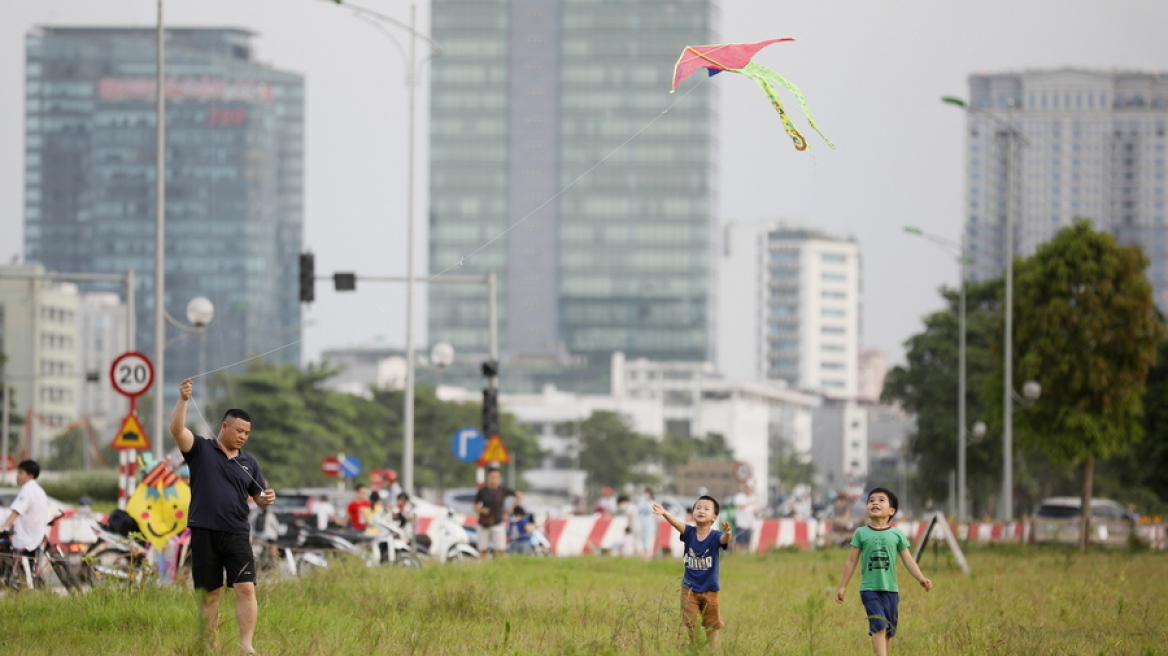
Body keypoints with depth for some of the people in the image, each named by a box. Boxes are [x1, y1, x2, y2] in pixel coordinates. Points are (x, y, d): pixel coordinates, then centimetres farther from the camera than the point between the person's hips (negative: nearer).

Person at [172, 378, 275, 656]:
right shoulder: (201, 450, 3)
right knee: (210, 593, 4)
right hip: (204, 533, -2)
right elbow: (177, 429, -12)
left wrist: (266, 498, -7)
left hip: (236, 534, 2)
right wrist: (183, 400, -25)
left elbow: (259, 497, 17)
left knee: (246, 588, -11)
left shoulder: (248, 462, 13)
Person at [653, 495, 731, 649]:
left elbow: (724, 540, -37)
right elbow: (676, 523, -27)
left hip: (710, 589, -2)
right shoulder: (689, 532, -9)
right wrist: (664, 513, -48)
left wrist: (727, 534, -62)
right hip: (690, 588, 2)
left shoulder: (715, 536, -15)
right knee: (691, 623, 6)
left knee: (711, 625, 12)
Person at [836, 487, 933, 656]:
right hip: (869, 589, -3)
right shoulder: (861, 533, 2)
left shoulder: (897, 534, 5)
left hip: (890, 589, 3)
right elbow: (851, 561, 7)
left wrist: (921, 579, -8)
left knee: (888, 631, 9)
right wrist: (842, 586, 8)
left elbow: (908, 560, 5)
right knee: (879, 626, -17)